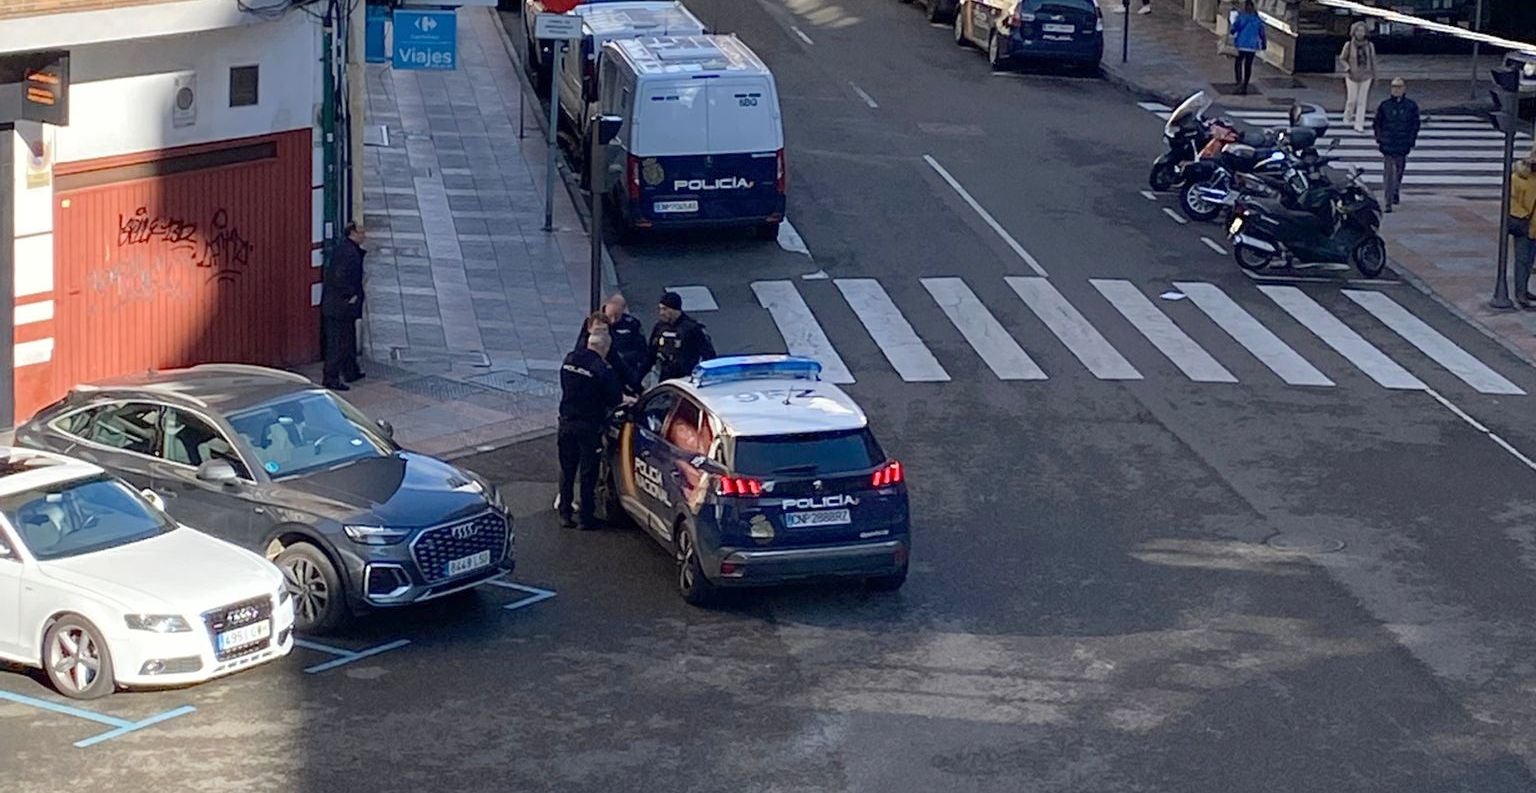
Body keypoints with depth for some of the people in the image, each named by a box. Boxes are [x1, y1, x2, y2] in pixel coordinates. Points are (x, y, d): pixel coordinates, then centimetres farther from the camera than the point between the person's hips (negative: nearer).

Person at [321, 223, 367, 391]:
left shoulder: (343, 247, 11)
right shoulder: (349, 252, -20)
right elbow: (340, 277, -28)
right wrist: (350, 296, -19)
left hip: (333, 306, 10)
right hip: (341, 307, -10)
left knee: (349, 339, 21)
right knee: (339, 343, -5)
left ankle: (351, 372, 34)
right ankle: (330, 378, -2)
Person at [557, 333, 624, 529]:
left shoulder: (569, 360, 0)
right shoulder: (602, 370, -19)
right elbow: (615, 400, -12)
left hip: (566, 423, 5)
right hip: (588, 426, -5)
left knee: (567, 470, 15)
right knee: (588, 473, 6)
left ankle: (564, 514, 19)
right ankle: (586, 518, 11)